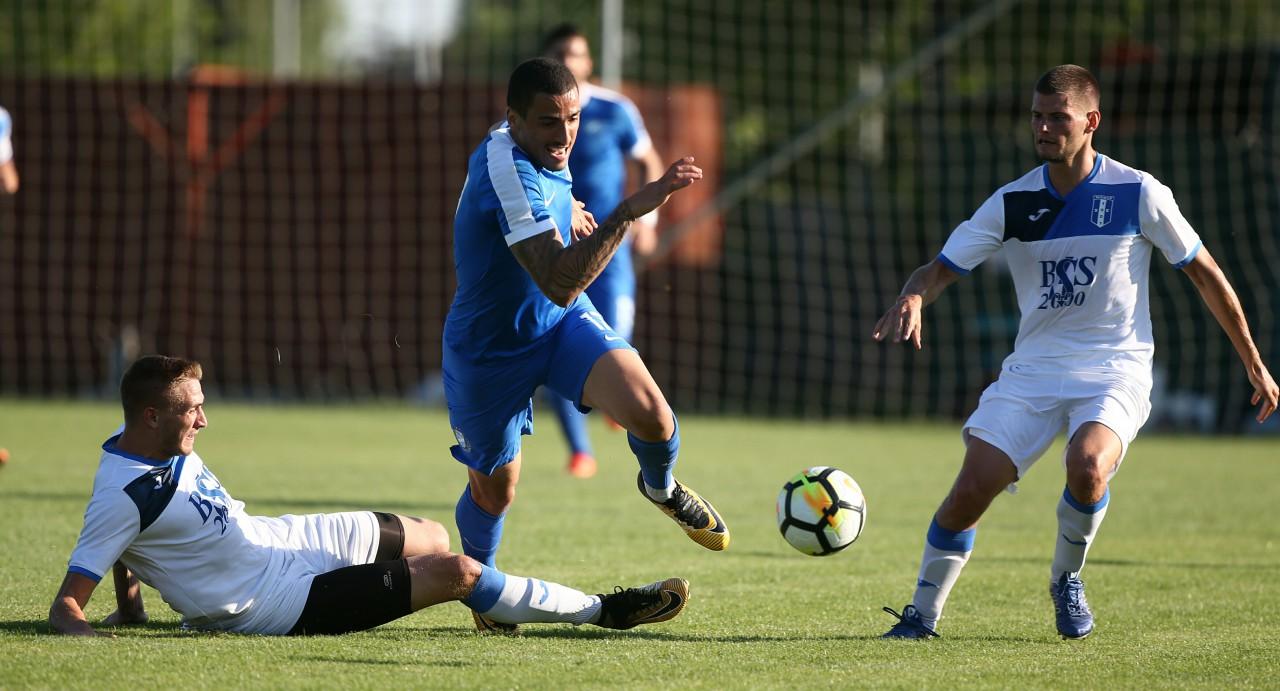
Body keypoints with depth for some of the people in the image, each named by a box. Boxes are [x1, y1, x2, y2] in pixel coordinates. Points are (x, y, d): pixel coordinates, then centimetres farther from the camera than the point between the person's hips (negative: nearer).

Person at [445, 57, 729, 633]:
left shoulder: (532, 154, -6)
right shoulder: (508, 173, -34)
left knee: (649, 414, -20)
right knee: (493, 491, 11)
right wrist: (630, 211, -49)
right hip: (489, 349, -6)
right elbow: (560, 282, -44)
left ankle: (660, 487, 14)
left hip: (563, 324, 6)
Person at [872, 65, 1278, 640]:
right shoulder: (1012, 203, 0)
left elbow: (1203, 272, 3)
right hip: (1033, 370, 3)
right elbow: (940, 269, 0)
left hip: (1115, 370, -2)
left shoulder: (1138, 194, -6)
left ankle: (1066, 578, -1)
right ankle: (922, 614, 4)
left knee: (1087, 468, -31)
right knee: (973, 487, -14)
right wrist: (912, 298, -26)